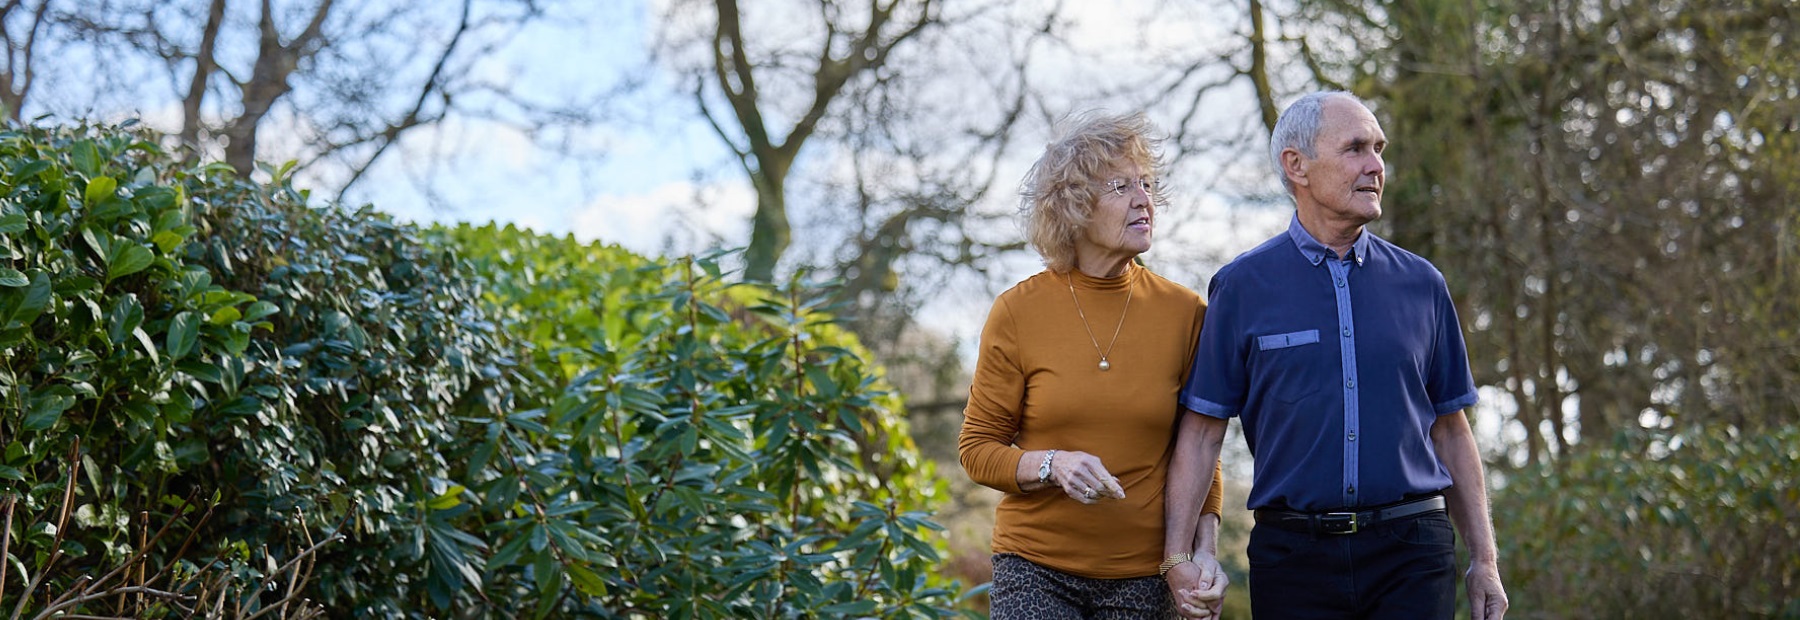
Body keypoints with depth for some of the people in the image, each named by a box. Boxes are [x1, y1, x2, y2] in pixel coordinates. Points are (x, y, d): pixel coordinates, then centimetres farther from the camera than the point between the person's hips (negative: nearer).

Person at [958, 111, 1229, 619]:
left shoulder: (1184, 313, 1)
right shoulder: (1019, 312, -3)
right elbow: (977, 448, 2)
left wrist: (1205, 550, -7)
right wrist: (1052, 465, -16)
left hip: (1142, 577, 1)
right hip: (1035, 570, -1)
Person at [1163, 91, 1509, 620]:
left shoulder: (1421, 284, 10)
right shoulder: (1242, 287, 3)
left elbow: (1450, 431, 14)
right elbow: (1201, 432, 1)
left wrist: (1484, 560, 10)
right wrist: (1178, 556, -8)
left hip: (1412, 555, 1)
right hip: (1292, 553, -1)